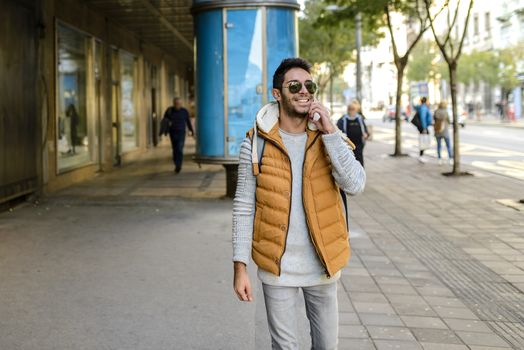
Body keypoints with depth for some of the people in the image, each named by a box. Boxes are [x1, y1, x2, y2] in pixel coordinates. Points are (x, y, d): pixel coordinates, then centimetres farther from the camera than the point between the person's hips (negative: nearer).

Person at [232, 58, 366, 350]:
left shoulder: (329, 138, 0)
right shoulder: (256, 143, -6)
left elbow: (355, 185, -15)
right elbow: (244, 207, -4)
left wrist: (330, 132, -20)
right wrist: (240, 267, -6)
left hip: (322, 264, 2)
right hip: (277, 267, -2)